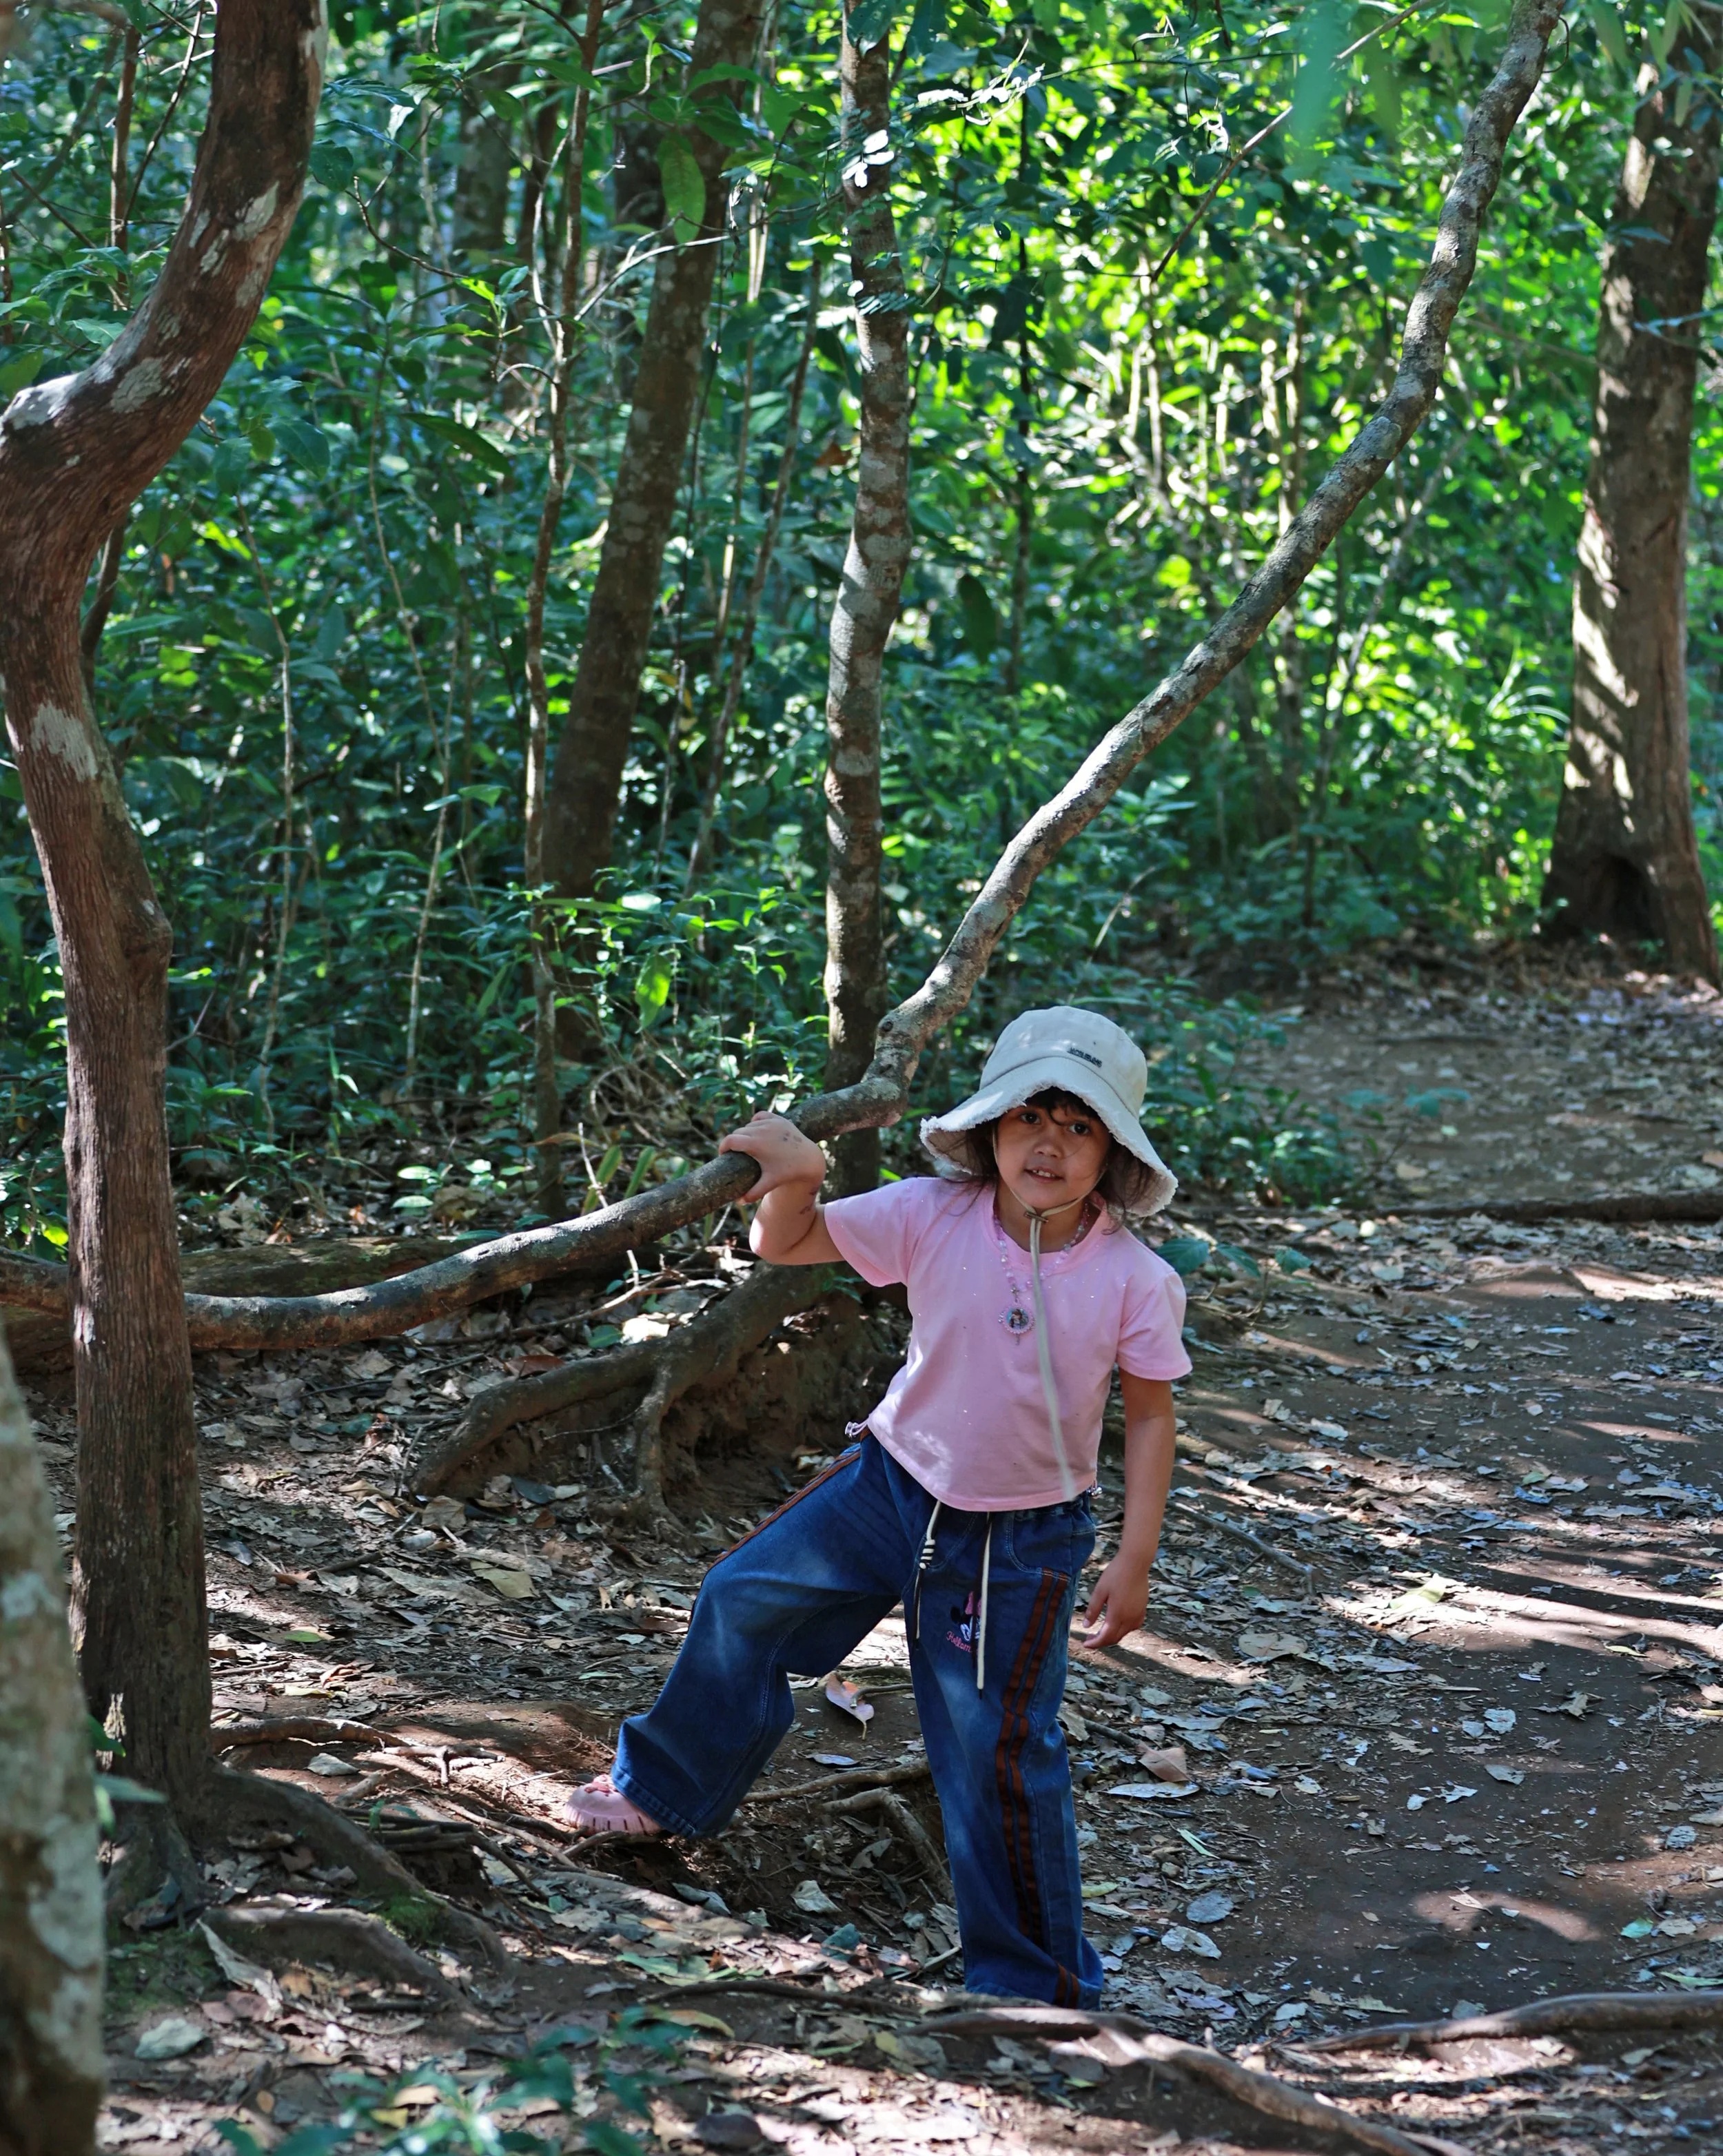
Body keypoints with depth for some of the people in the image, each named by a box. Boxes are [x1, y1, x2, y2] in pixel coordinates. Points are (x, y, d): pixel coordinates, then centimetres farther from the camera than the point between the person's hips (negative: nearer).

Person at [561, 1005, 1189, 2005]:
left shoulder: (1136, 1280, -19)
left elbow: (1151, 1414, -7)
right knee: (743, 1602, 15)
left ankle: (1039, 1983, 16)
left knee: (1001, 1755, -2)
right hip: (894, 1483, 4)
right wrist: (796, 1174, -33)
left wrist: (1134, 1561, -8)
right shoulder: (934, 1218, -16)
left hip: (1020, 1540, -4)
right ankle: (666, 1790, 43)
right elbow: (786, 1244, -11)